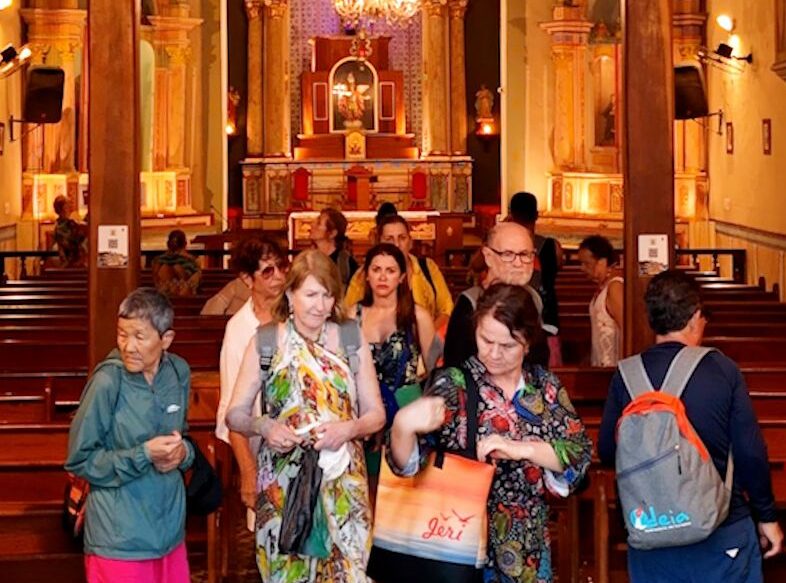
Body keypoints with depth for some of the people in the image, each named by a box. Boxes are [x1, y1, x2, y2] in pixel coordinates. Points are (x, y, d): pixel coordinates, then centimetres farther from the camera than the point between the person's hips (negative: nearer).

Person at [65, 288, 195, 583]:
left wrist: (183, 451, -8)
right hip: (120, 535, -5)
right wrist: (144, 454, -20)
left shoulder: (179, 372, -1)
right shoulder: (108, 381, -17)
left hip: (170, 523, 5)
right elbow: (78, 459, -11)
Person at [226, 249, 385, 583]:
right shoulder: (265, 342, -2)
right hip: (283, 485, -1)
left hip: (343, 486, 1)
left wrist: (348, 428, -17)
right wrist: (263, 426, -20)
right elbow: (235, 414, 1)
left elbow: (376, 413, 3)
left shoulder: (352, 338, 1)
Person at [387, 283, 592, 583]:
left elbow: (580, 452, -6)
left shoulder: (546, 385, 2)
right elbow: (407, 463, -18)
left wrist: (522, 449, -21)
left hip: (529, 545, 4)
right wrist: (403, 425, -39)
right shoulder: (454, 384, -9)